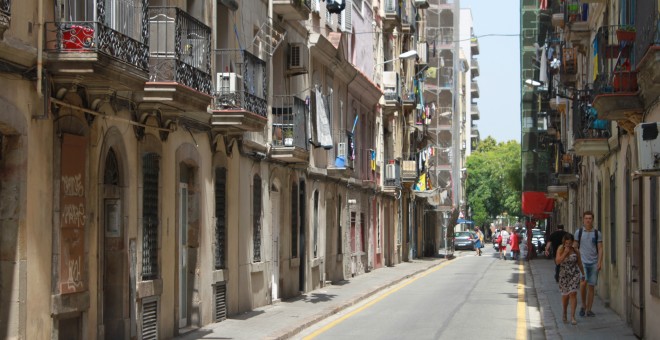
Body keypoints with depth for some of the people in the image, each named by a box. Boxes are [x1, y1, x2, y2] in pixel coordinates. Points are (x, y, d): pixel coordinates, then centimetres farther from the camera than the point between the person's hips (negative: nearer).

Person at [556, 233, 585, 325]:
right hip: (564, 275, 1)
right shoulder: (560, 249, -5)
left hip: (574, 274, -1)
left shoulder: (575, 250, -3)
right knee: (565, 295, 10)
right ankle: (564, 314, 33)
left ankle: (572, 316, -10)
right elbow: (557, 261, -15)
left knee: (573, 294, -11)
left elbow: (579, 263, 8)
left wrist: (583, 274, 13)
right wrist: (565, 253, -22)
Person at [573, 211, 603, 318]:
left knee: (591, 286, 3)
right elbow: (574, 247, 7)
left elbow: (600, 248, 6)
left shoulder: (597, 233, 6)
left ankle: (589, 309, 11)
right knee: (583, 283, -18)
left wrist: (599, 262, -5)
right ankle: (583, 306, 1)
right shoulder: (578, 232, 5)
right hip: (582, 261, -1)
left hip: (594, 263, 2)